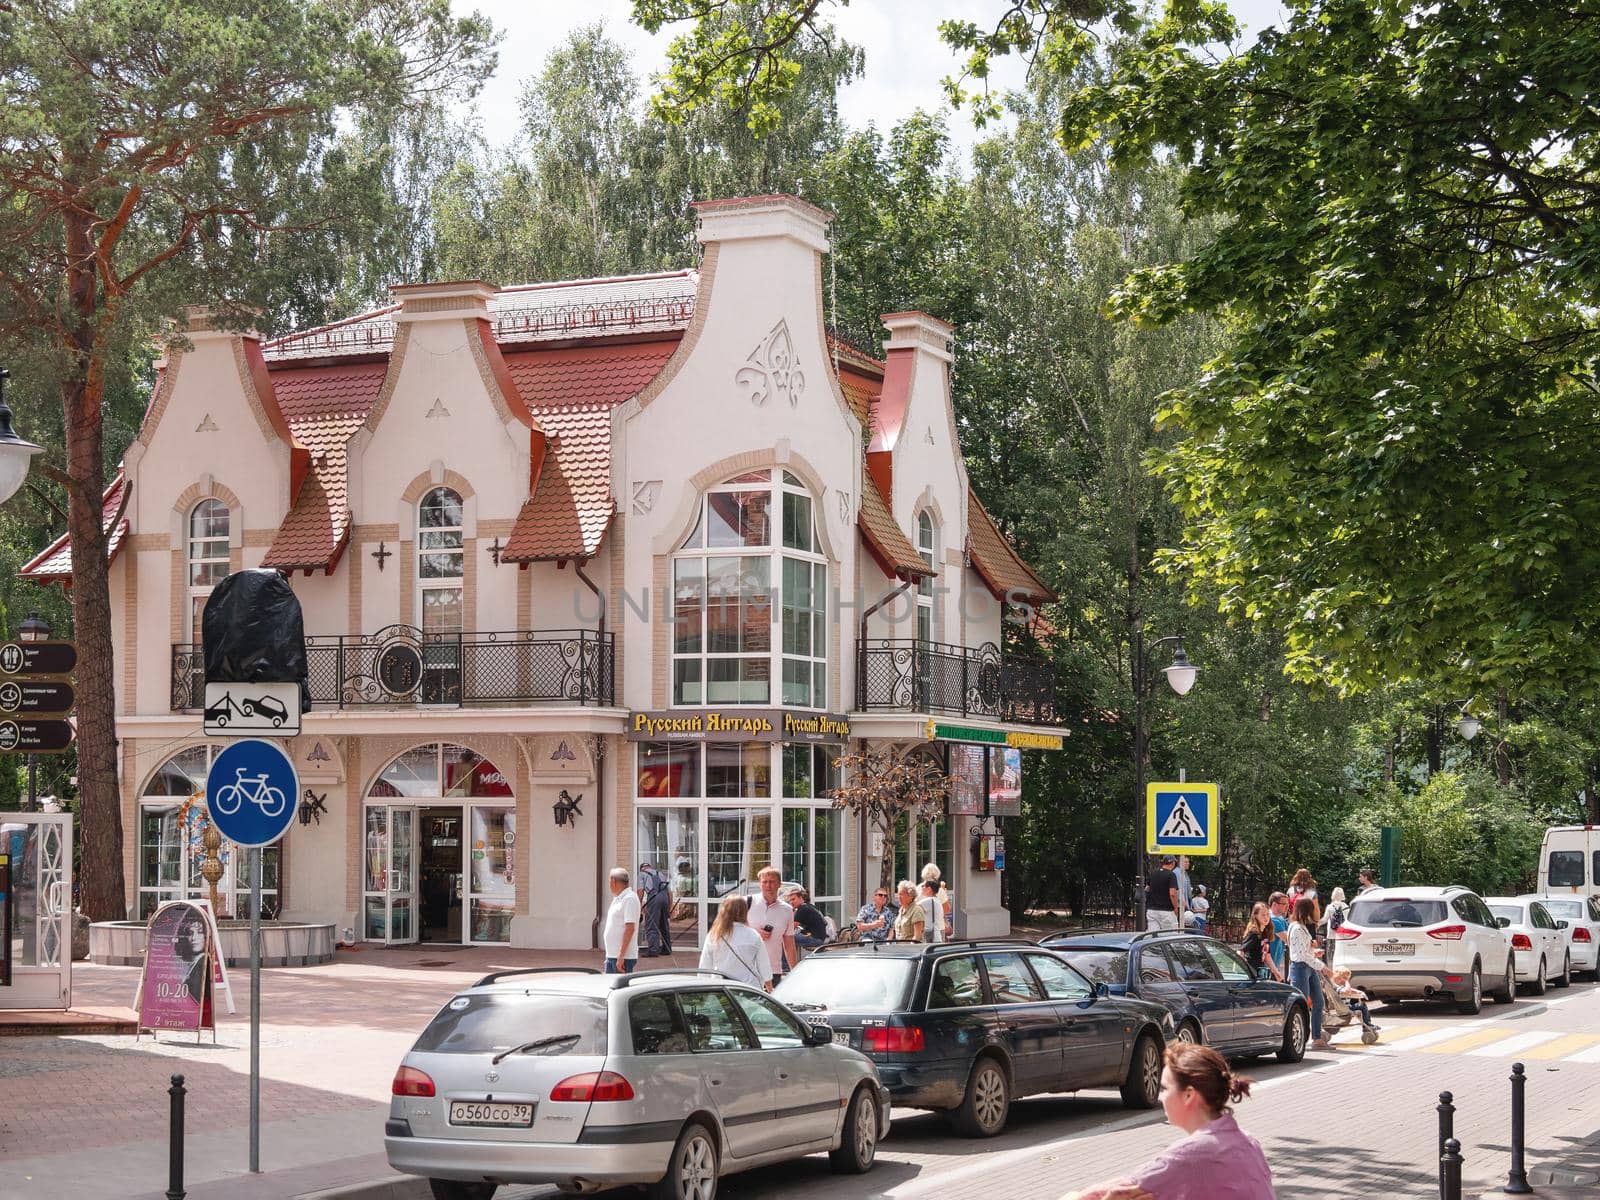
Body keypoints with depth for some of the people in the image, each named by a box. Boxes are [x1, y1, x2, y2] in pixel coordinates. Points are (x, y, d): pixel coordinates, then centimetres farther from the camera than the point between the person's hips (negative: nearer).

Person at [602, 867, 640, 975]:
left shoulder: (629, 899, -14)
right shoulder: (617, 899, 17)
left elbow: (630, 929, -21)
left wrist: (621, 956, -24)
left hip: (623, 957, -10)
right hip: (611, 955, 10)